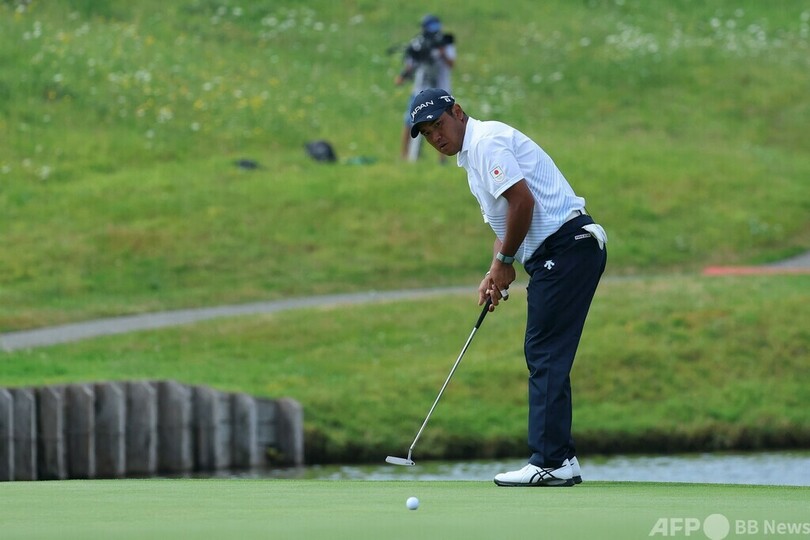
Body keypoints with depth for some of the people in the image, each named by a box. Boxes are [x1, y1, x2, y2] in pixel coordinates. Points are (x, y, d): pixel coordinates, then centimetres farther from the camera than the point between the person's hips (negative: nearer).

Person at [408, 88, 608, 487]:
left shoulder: (487, 142, -10)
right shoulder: (472, 156, 22)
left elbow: (522, 201, -20)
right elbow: (503, 222, 25)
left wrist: (505, 263, -9)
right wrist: (494, 273, 9)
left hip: (566, 247, -11)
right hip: (556, 255, 11)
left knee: (546, 356, -11)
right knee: (543, 356, 11)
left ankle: (550, 462, -13)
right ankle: (561, 459, 11)